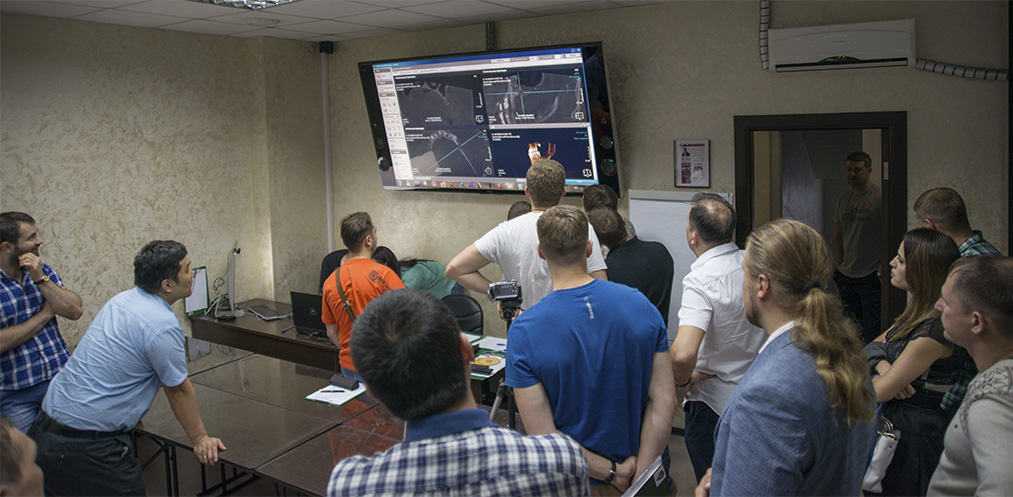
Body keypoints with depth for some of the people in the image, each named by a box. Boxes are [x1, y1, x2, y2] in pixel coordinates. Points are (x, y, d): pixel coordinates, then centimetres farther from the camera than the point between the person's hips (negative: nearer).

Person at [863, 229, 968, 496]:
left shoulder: (936, 329, -26)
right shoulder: (921, 310, 3)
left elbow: (880, 392, -24)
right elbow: (876, 344, 8)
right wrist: (884, 366, -13)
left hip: (915, 433, -9)